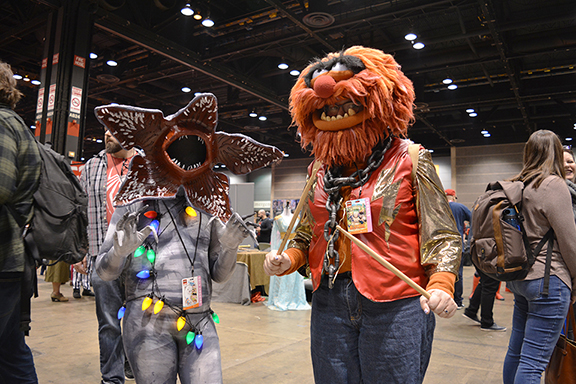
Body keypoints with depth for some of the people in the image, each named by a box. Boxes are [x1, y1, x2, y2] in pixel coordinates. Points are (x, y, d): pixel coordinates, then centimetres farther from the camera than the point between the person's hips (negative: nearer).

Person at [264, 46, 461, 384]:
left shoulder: (409, 159, -3)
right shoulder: (319, 170, 10)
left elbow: (443, 235, -5)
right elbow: (307, 236, 16)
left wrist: (441, 284, -21)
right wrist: (286, 260, -3)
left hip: (396, 306, -4)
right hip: (329, 305, 4)